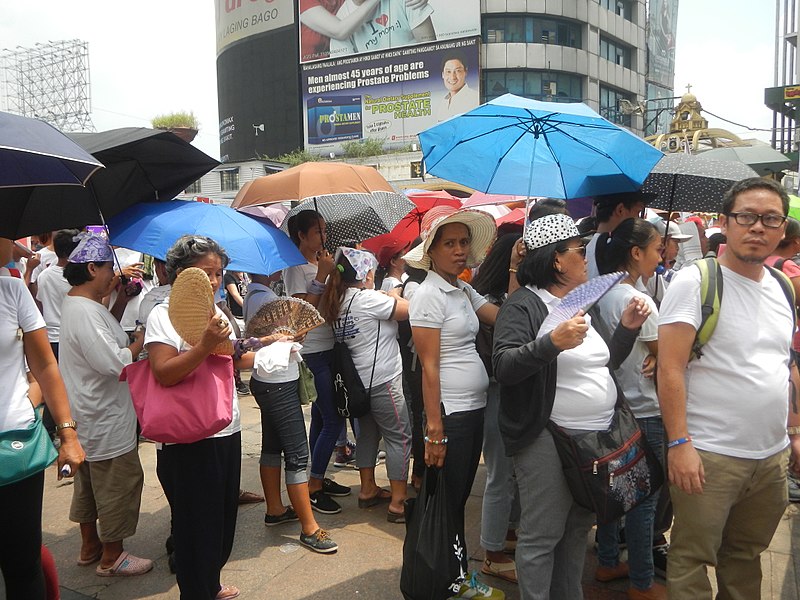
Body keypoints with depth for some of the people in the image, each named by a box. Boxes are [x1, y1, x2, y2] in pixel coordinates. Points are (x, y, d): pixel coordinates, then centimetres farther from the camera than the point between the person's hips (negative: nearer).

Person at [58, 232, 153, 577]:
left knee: (88, 483, 22)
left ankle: (90, 547, 38)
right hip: (107, 421, -11)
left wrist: (117, 298, 6)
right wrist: (139, 341, -14)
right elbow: (114, 362, -30)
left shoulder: (75, 303, 8)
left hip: (88, 419, 11)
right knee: (119, 484, 3)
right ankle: (112, 558, 18)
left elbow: (105, 335, 15)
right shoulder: (85, 313, -25)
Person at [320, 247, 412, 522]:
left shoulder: (336, 301, 7)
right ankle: (397, 503, 2)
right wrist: (394, 296, 2)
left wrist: (387, 297, 10)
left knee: (367, 432, 20)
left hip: (357, 380, 9)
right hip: (382, 380, -9)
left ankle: (368, 490, 31)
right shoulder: (367, 299, -19)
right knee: (399, 437, -1)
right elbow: (408, 310, -15)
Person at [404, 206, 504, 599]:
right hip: (450, 412, -8)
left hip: (475, 408, 9)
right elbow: (429, 367, -17)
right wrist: (435, 428, -19)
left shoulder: (464, 291, 12)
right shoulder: (429, 295, -14)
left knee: (461, 495, 19)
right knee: (449, 500, 7)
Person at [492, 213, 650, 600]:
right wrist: (551, 343, -35)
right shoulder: (523, 305, -11)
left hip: (597, 436, 9)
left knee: (579, 526, 19)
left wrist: (627, 328, 10)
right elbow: (503, 367, -23)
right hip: (548, 441, -8)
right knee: (542, 535, 0)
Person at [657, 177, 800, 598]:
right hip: (710, 454, -6)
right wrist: (679, 443, -20)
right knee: (692, 562, 4)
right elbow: (670, 369, -16)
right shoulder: (694, 282, -11)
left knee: (746, 555, 20)